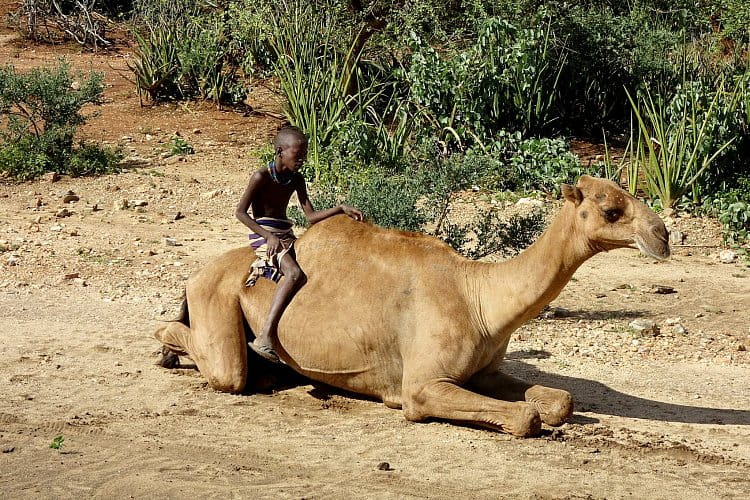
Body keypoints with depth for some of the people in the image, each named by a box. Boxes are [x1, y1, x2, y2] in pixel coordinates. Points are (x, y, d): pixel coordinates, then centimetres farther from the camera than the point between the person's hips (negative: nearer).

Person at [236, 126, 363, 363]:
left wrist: (340, 209, -6)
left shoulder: (296, 179, 11)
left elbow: (311, 217, 9)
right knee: (295, 274, -33)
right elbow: (240, 212, -11)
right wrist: (268, 236, -20)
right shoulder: (261, 177, -9)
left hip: (286, 236, 9)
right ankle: (265, 336, -45)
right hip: (265, 235, -9)